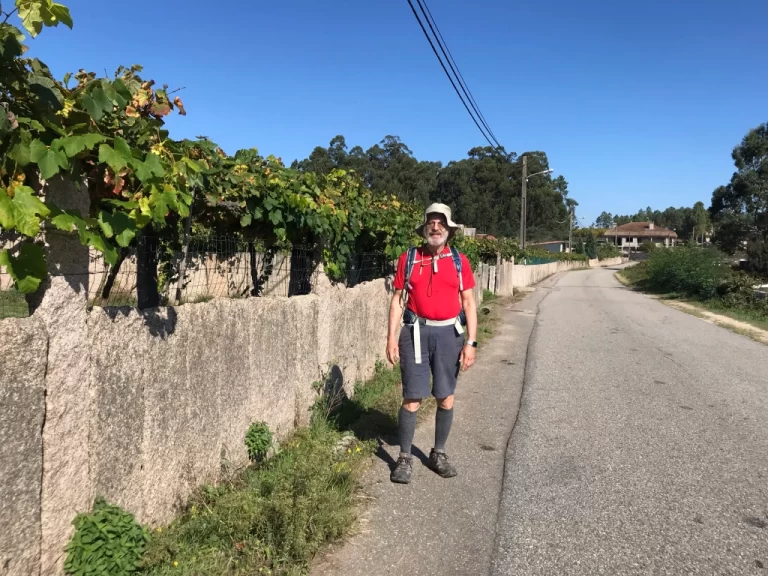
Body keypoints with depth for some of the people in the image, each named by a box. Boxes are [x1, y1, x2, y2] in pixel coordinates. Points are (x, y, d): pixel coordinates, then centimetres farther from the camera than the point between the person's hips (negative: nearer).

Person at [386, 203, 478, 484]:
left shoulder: (459, 261, 2)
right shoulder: (408, 258, 1)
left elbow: (469, 303, 3)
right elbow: (398, 299, 3)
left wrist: (471, 342, -4)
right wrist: (391, 337, -4)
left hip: (449, 333, 1)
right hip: (416, 332, -1)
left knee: (446, 398, 9)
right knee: (412, 398, 0)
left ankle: (438, 453, 27)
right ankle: (405, 458, 15)